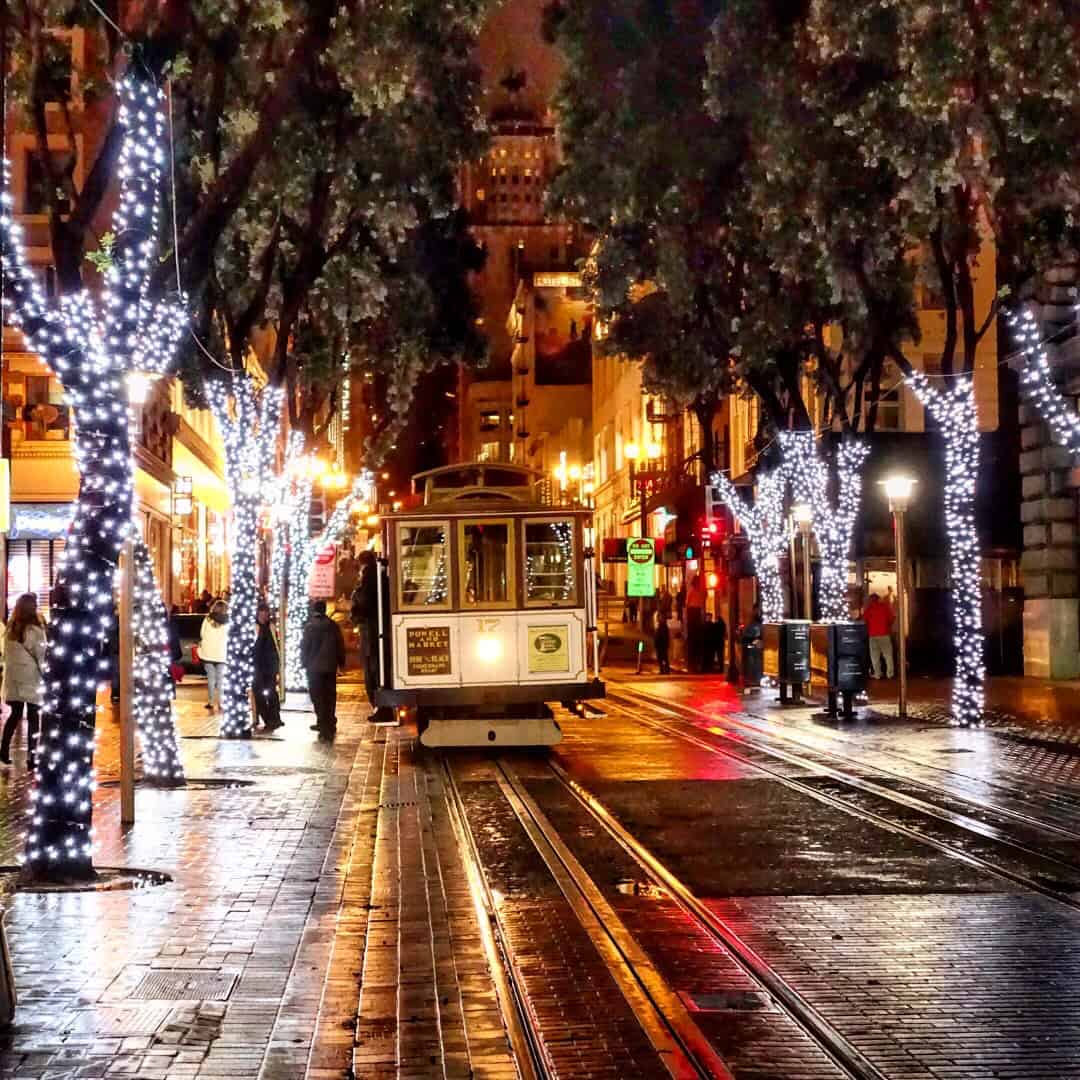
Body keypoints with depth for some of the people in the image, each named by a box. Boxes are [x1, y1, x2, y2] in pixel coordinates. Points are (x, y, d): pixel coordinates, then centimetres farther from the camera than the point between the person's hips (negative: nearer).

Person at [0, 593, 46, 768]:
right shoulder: (34, 630, -13)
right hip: (31, 679, -5)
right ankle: (31, 757, 3)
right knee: (33, 718, 3)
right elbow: (42, 656, -8)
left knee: (15, 715, 15)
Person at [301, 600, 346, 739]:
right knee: (330, 696, 13)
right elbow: (341, 646, 6)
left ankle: (324, 726, -5)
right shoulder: (333, 625, 2)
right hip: (330, 666, 4)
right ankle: (330, 724, 19)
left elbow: (305, 647, -7)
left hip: (314, 666, -4)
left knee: (318, 697, 0)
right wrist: (341, 663, 15)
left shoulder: (310, 626, -9)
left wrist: (304, 663, 5)